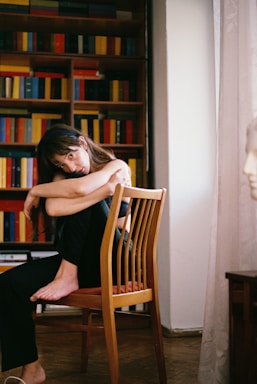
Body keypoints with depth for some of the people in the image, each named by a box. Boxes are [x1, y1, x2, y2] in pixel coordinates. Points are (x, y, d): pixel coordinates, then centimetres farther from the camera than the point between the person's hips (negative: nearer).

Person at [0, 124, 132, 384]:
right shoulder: (62, 176, 10)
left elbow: (80, 189, -27)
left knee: (78, 198, -24)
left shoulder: (116, 167, -4)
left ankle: (68, 277, -22)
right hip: (82, 262, 5)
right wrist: (103, 191, -23)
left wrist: (35, 190, -12)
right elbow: (53, 208, -16)